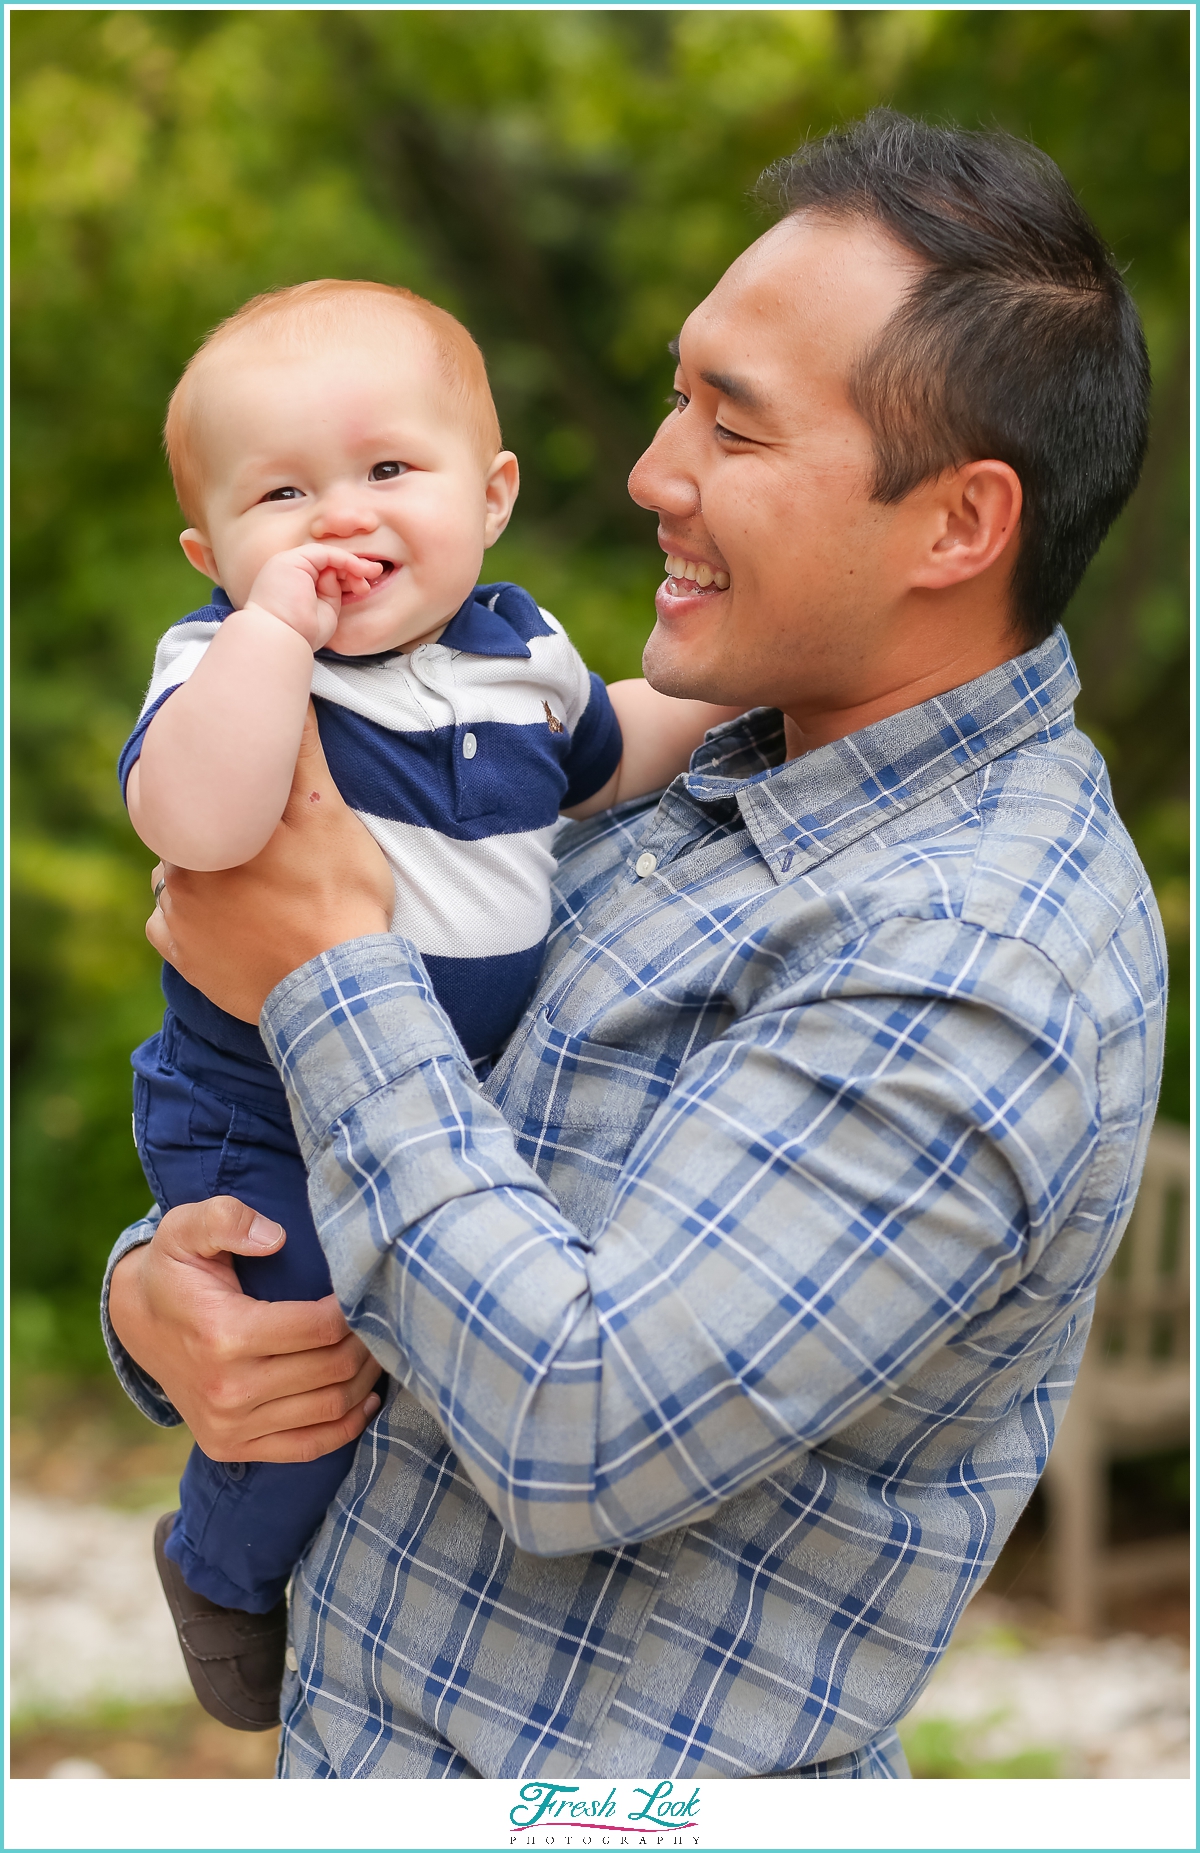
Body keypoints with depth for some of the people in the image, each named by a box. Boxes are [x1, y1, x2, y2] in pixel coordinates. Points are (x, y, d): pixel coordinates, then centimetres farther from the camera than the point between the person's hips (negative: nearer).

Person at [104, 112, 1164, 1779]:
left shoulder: (978, 959, -23)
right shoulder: (687, 784, 4)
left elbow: (583, 1433, -26)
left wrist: (330, 971, -18)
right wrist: (157, 1289, -10)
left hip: (605, 1790, -7)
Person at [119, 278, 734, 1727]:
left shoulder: (518, 648, -4)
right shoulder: (229, 658, -23)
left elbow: (599, 760, 19)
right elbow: (195, 823, -45)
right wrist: (276, 618, -43)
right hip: (269, 1134, -6)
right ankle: (220, 1571, 34)